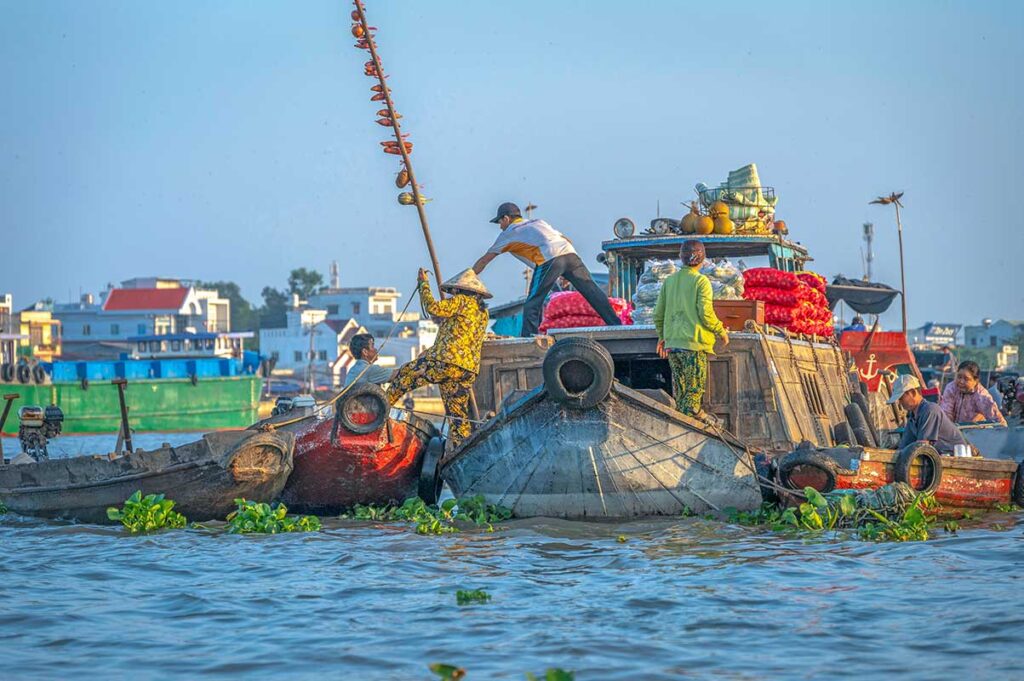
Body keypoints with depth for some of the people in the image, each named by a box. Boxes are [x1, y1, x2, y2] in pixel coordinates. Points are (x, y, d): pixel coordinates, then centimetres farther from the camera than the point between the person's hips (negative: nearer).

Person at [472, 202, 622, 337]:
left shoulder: (508, 233, 22)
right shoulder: (539, 222, 36)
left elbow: (483, 261, 29)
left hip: (549, 259, -5)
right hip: (570, 253, 5)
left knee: (532, 305, 1)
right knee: (592, 291, 5)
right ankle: (616, 325, 2)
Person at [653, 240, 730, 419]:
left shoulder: (669, 281, 10)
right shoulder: (701, 281, -7)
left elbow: (658, 313, 11)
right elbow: (706, 313, -13)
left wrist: (662, 336, 24)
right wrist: (721, 332, 1)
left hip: (672, 343, 6)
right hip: (694, 343, -6)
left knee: (680, 390, 12)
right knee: (694, 389, -2)